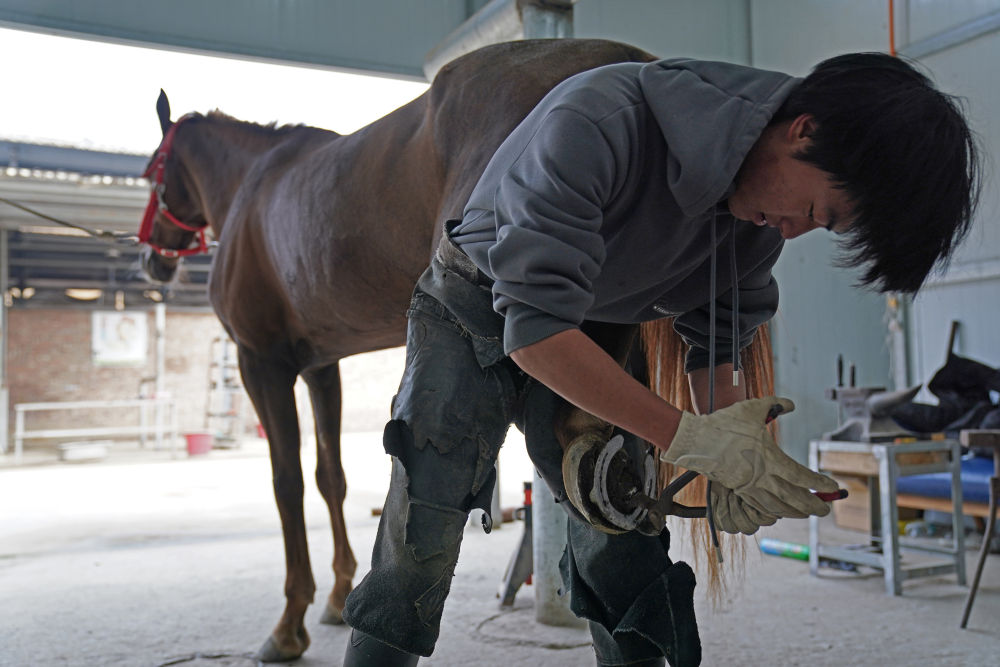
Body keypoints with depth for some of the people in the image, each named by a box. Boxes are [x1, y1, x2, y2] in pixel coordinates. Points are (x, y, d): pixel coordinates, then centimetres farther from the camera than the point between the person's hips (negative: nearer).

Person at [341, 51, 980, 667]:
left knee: (625, 548, 3)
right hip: (477, 316, -5)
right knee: (420, 546, -10)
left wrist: (737, 457, -17)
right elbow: (533, 330, -37)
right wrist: (688, 437, -36)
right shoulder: (597, 122, -35)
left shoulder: (767, 196, -12)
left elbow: (717, 333, -1)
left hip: (596, 337, 5)